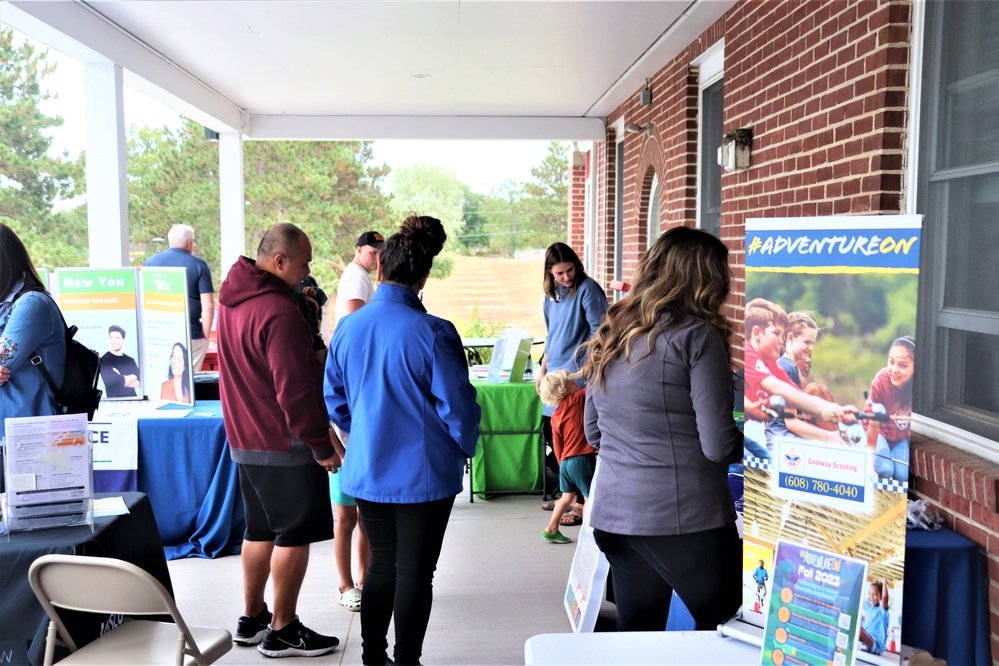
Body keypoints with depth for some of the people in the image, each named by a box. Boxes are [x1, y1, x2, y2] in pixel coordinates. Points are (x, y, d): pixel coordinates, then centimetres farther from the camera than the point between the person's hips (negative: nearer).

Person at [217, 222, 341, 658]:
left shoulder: (232, 301, 9)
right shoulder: (279, 312, -23)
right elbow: (296, 390, -24)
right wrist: (322, 446, -16)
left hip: (245, 442, 9)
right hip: (285, 445, -9)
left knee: (260, 531, 19)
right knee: (294, 536, 3)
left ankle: (252, 620, 30)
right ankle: (281, 631, 13)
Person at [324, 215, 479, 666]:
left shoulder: (347, 328, -2)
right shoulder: (433, 333, -18)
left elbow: (335, 401, 8)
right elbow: (456, 406, -13)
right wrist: (465, 450, 5)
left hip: (366, 472, 5)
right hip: (424, 473, -5)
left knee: (381, 564, 20)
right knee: (414, 571, 10)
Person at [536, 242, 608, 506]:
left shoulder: (587, 289, -8)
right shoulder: (551, 294, 14)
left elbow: (599, 331, -10)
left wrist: (583, 355, -21)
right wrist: (543, 369, 19)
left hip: (578, 371, -8)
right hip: (556, 372, 8)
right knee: (549, 429, 11)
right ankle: (560, 492, 25)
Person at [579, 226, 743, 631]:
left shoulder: (609, 337, 11)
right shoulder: (697, 336, -9)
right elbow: (718, 445, -12)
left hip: (612, 514, 7)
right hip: (684, 518, -6)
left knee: (635, 634, 15)